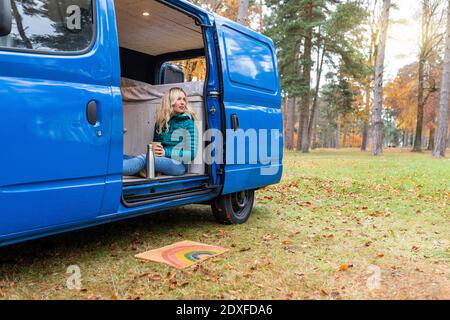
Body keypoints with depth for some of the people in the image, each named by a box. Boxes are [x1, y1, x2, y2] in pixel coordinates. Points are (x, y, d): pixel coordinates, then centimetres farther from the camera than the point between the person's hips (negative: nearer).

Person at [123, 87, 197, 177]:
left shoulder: (188, 123, 2)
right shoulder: (161, 122, 16)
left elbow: (191, 153, -3)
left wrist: (166, 152, -13)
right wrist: (153, 147, 0)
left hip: (178, 164, -6)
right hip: (159, 161, 6)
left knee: (144, 159, -35)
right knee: (123, 158, -19)